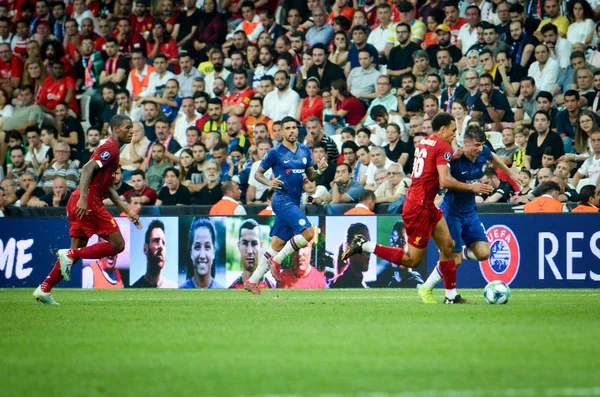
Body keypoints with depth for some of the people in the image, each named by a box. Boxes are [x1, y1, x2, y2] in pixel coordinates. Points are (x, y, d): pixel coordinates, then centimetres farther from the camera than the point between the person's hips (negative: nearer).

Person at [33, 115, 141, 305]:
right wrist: (83, 198, -31)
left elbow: (108, 188, 27)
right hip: (88, 203, -10)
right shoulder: (110, 148, -7)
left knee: (77, 250, 12)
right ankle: (70, 254, -10)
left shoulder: (111, 148, 23)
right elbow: (88, 169, -21)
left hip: (78, 203, 10)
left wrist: (127, 211, 24)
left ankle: (44, 289, 8)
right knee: (117, 245, -6)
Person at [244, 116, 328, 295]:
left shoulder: (305, 150, 11)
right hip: (283, 200, -7)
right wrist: (269, 182, -18)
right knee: (308, 232, -22)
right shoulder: (275, 153, -5)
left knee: (277, 245, 8)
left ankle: (252, 281, 14)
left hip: (294, 203, 7)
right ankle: (277, 260, -7)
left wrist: (319, 170, -4)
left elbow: (310, 176, 18)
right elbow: (258, 173, 2)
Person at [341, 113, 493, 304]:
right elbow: (445, 181, -22)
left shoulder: (424, 142, 11)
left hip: (427, 206, 10)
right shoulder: (443, 146, -14)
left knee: (447, 245, 10)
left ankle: (451, 295, 12)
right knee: (412, 260, -2)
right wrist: (470, 187, -11)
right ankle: (365, 246, -1)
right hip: (420, 208, -10)